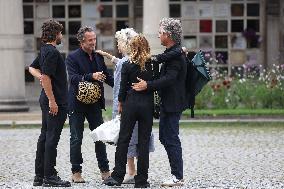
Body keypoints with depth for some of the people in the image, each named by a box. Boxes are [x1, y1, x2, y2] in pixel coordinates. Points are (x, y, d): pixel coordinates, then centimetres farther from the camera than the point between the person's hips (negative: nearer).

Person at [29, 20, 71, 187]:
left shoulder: (45, 50, 14)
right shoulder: (52, 52, -16)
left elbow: (32, 68, 29)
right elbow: (47, 77, -23)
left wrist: (41, 77, 10)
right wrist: (52, 101, -21)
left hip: (48, 100, 10)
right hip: (55, 101, -10)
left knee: (45, 136, 12)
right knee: (52, 138, -8)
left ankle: (39, 175, 15)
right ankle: (50, 176, -7)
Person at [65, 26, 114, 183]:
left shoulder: (98, 56, 9)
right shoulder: (73, 57, -9)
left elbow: (107, 76, 15)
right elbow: (73, 78, -21)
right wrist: (91, 76, -33)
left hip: (95, 104, 5)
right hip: (78, 104, -5)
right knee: (76, 139, 3)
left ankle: (105, 170, 13)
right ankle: (76, 172, 10)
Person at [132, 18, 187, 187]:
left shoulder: (176, 55, -17)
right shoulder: (172, 52, 14)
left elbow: (169, 78, -27)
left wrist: (148, 85, -27)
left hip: (173, 104, -10)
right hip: (168, 103, 10)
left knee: (171, 139, -6)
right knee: (164, 137, 14)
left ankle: (178, 177, -1)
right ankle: (177, 174, 19)